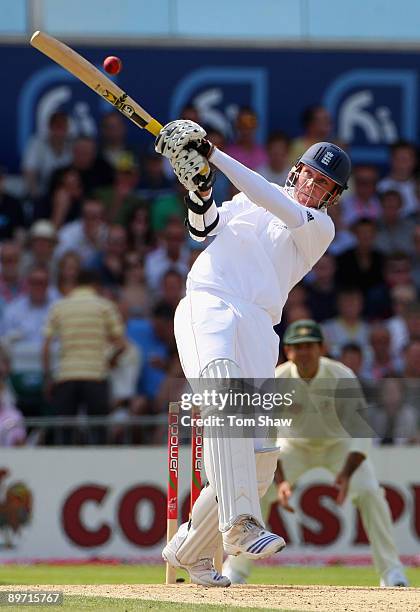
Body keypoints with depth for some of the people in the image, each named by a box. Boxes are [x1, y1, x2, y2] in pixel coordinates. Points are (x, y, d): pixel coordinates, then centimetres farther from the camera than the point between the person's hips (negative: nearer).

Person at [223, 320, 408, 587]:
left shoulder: (342, 377, -29)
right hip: (294, 445, 1)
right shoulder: (276, 381, -26)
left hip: (340, 444, -1)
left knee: (369, 492, -23)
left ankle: (392, 571, -12)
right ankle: (235, 570, 2)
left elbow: (360, 432, -29)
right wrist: (280, 481, -39)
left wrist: (346, 474, -44)